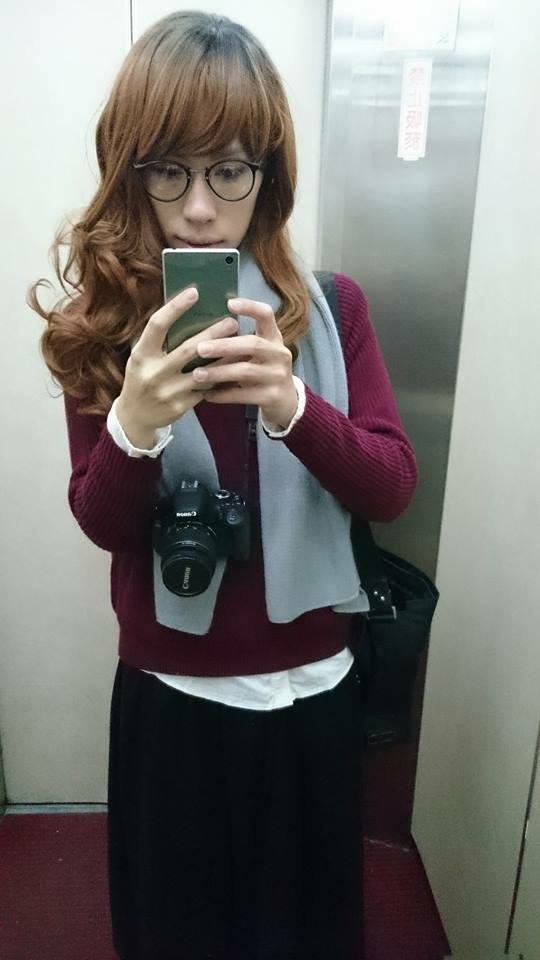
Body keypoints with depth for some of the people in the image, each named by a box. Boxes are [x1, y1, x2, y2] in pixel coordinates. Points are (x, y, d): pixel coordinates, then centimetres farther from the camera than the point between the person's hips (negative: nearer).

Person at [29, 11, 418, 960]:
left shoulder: (332, 306, -6)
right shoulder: (101, 322, -8)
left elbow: (391, 488, -11)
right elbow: (102, 523, -9)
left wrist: (292, 405, -31)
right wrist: (133, 422, -30)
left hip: (311, 683, 1)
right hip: (168, 692, 0)